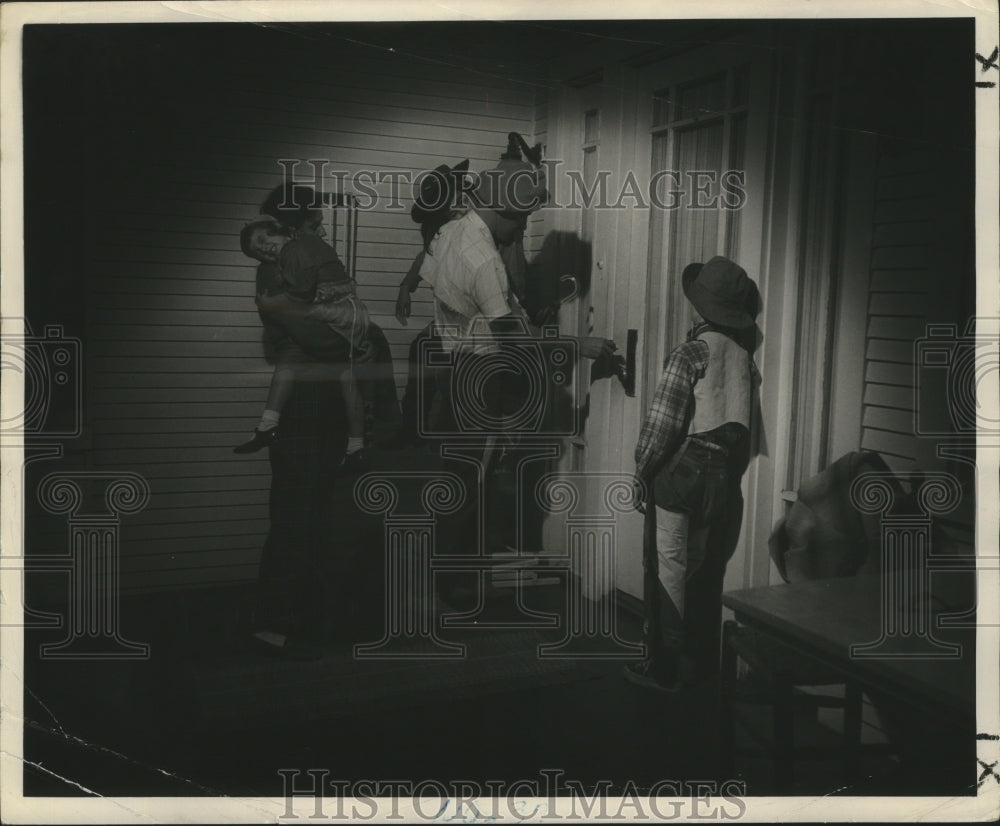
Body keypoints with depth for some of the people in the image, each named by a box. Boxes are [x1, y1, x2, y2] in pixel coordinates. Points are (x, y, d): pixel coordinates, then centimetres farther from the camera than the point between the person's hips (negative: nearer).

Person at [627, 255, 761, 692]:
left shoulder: (690, 352, -11)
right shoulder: (744, 355, 5)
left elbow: (662, 422, -14)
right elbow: (743, 422, 4)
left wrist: (642, 473, -4)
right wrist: (730, 475, 12)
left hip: (682, 470, -6)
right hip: (726, 476, 6)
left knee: (668, 570, 3)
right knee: (707, 571, 15)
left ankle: (664, 667, 9)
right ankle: (703, 661, 25)